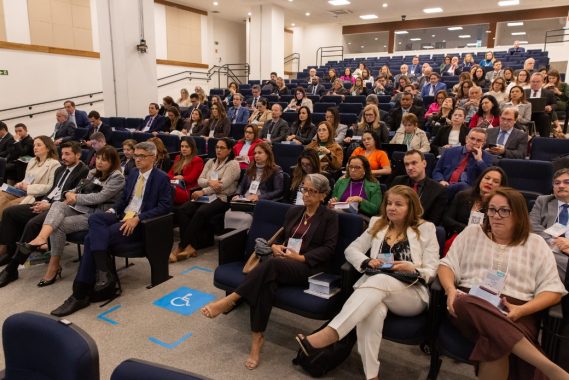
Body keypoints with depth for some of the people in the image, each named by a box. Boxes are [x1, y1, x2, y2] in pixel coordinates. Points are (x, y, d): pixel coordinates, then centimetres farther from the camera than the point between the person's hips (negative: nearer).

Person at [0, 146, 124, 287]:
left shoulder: (117, 177, -5)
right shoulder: (93, 173, 19)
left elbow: (100, 197, -15)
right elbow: (79, 189, 19)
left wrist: (76, 198, -10)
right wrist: (70, 194, -4)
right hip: (80, 208, 7)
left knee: (59, 226, -23)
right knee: (57, 204, -24)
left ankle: (54, 266, -11)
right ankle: (41, 237, -46)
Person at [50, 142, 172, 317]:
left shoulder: (162, 178, -2)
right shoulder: (133, 173, 20)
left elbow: (165, 206, -11)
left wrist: (137, 218, -20)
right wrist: (112, 210, 1)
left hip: (139, 223, -6)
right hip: (122, 216, 7)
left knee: (93, 237, -23)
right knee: (95, 218, -27)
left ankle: (81, 294, -18)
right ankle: (103, 273, -34)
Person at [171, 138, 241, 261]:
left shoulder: (233, 164, 0)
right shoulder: (210, 162, 20)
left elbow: (223, 185, -13)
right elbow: (200, 180, 11)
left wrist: (203, 192, -17)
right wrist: (209, 182, -12)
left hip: (222, 198, -6)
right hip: (206, 196, 6)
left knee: (201, 212, -34)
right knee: (181, 210, -20)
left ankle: (181, 247, -23)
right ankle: (191, 246, -22)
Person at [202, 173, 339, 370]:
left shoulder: (330, 217, 6)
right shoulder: (293, 211, 21)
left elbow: (329, 249, -3)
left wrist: (300, 257, -14)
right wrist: (275, 246, 0)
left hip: (309, 267, -4)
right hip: (282, 261, 4)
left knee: (271, 264, -36)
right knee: (266, 281, -33)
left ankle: (229, 300, -31)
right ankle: (257, 338, -29)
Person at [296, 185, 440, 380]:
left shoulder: (425, 228, 9)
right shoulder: (377, 224, 17)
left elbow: (432, 271, 5)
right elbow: (351, 250, 15)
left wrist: (413, 269, -18)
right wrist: (367, 261, -7)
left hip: (412, 294, -2)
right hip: (377, 287, 2)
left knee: (379, 281, -37)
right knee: (372, 308, -37)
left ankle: (326, 336, -48)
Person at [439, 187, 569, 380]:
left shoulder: (535, 243, 14)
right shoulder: (472, 232, 18)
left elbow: (553, 289, 7)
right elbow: (447, 264, 13)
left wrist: (521, 310, -11)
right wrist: (451, 289, -10)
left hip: (516, 314, -1)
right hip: (469, 306, 1)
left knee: (495, 343, -38)